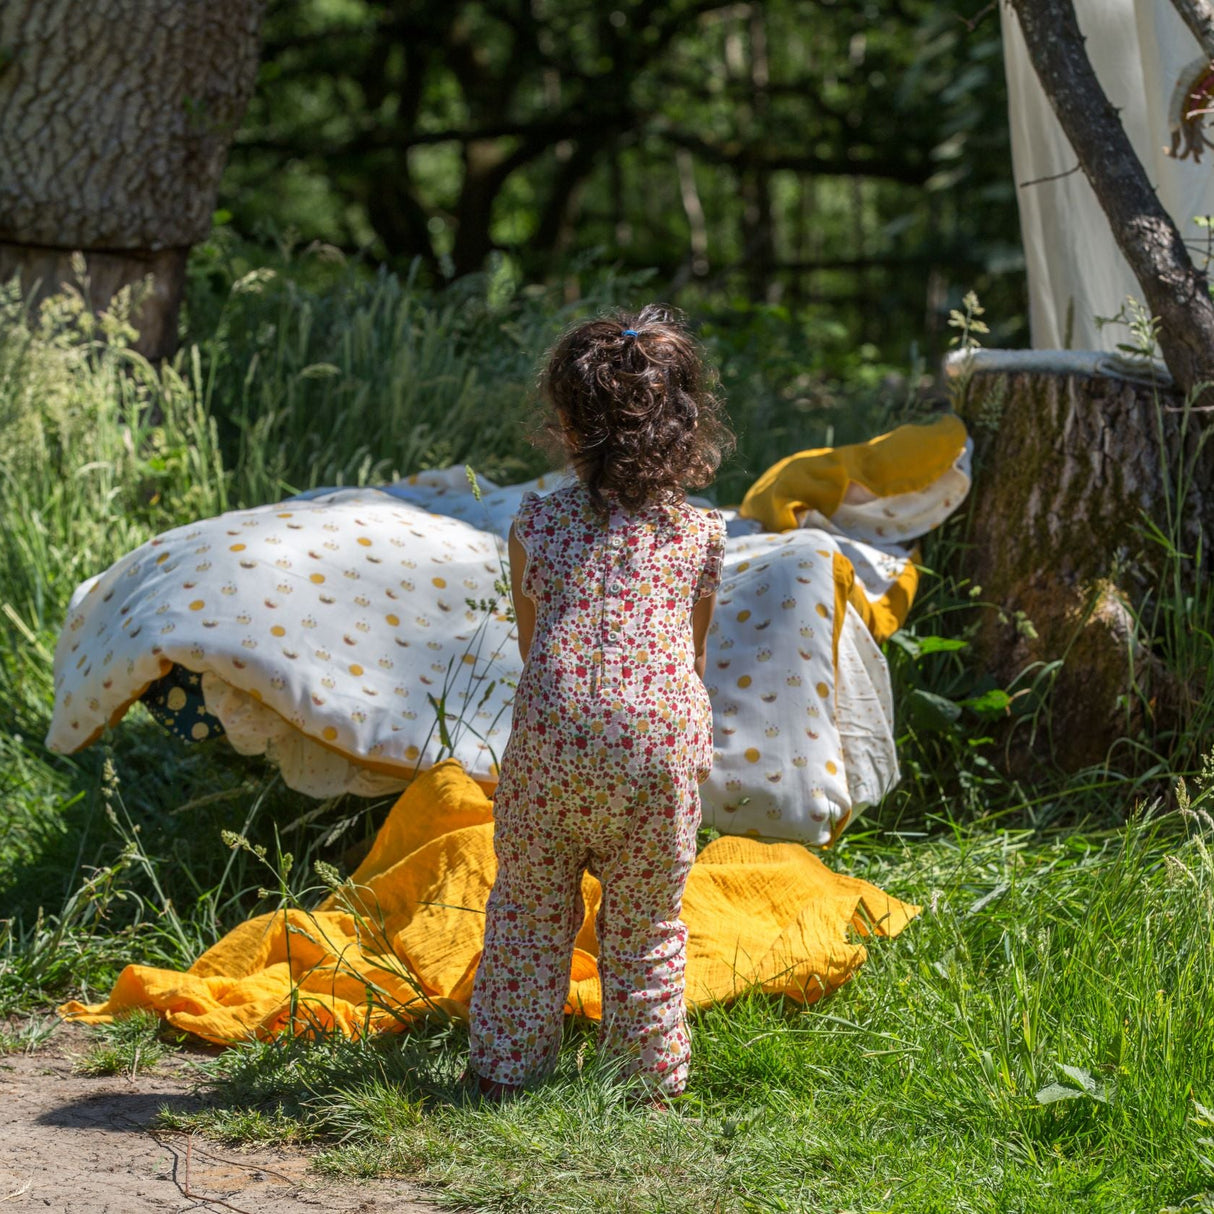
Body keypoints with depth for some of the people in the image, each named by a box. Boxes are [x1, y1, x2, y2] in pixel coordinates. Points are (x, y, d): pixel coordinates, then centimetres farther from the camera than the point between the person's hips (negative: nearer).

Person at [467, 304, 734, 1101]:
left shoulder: (538, 523, 7)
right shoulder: (701, 535, 8)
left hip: (553, 736, 0)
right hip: (660, 742, 0)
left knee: (530, 909, 14)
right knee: (648, 918, 13)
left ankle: (508, 1065, 22)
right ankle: (650, 1074, 21)